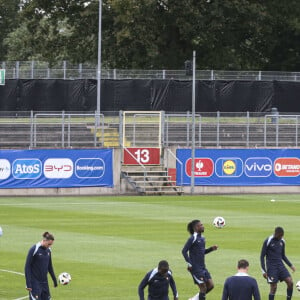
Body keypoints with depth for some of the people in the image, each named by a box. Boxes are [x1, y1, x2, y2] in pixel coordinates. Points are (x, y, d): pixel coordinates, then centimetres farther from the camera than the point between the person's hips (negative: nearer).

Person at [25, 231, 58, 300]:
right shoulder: (34, 250, -13)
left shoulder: (48, 250, 7)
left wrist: (54, 279, 20)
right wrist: (28, 284, -17)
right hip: (35, 283, -7)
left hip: (44, 282, 7)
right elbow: (27, 267, -13)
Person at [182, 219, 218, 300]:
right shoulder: (193, 238, -13)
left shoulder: (202, 238, 12)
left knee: (210, 285, 5)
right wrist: (189, 264, -18)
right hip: (196, 268, -8)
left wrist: (211, 248, 7)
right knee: (203, 288, -7)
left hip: (203, 267, 8)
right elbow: (184, 251, -15)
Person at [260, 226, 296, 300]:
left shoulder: (282, 241, 8)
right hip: (271, 266, -5)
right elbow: (262, 256, -6)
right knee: (273, 287, -8)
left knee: (290, 282, -10)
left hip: (280, 265, 5)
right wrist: (264, 271, -10)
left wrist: (290, 265, 10)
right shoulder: (268, 241, -9)